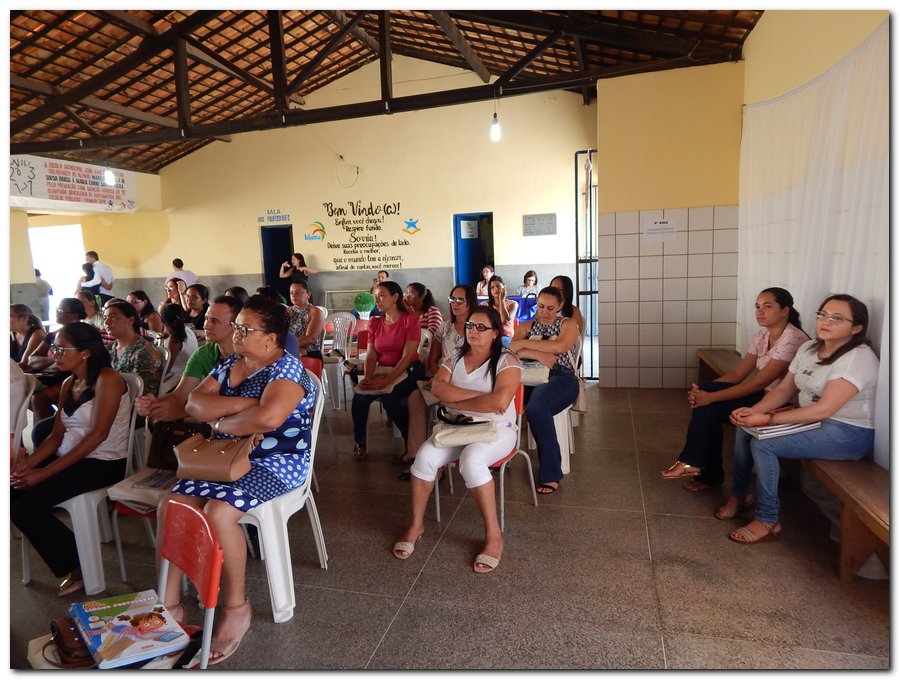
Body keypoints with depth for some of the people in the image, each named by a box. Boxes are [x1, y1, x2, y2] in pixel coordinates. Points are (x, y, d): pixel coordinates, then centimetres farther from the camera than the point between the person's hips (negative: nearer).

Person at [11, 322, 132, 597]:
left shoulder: (107, 379, -12)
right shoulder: (69, 384, 13)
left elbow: (98, 434, -19)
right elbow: (56, 436, 10)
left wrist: (45, 472, -19)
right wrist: (28, 463, -10)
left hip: (103, 464, -8)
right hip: (69, 458, 8)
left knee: (25, 508, -19)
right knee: (12, 494, -11)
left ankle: (80, 569, 2)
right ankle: (71, 567, 2)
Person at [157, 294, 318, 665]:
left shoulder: (287, 368, -16)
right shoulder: (229, 365, 10)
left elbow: (268, 417, -34)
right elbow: (194, 404, -1)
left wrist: (219, 422, -16)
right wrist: (238, 403, -18)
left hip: (275, 463, -8)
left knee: (217, 512, -28)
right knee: (169, 505, -8)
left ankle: (236, 606, -5)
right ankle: (170, 603, 4)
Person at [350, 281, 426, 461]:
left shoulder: (410, 320, -7)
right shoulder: (375, 323, 10)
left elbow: (407, 356, -15)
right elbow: (371, 356, 3)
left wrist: (387, 380, -26)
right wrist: (368, 378, -17)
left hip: (408, 371, -4)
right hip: (383, 371, 5)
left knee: (389, 398, -32)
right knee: (359, 396, -23)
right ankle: (359, 444, -3)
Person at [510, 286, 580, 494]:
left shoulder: (568, 325, 11)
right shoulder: (526, 326, 19)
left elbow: (559, 347, -12)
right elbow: (512, 350, 1)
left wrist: (524, 344, -10)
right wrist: (538, 354, -14)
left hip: (561, 378, -3)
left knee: (536, 407, -36)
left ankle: (551, 474, -24)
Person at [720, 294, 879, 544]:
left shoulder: (858, 359, -21)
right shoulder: (808, 348, 5)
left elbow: (823, 409, -28)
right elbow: (784, 390, 4)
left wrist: (767, 419, -29)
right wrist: (754, 411, -15)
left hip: (849, 433, -8)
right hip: (811, 418, 9)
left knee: (763, 444, -23)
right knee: (745, 428, -4)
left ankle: (767, 521, -8)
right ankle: (739, 494, 13)